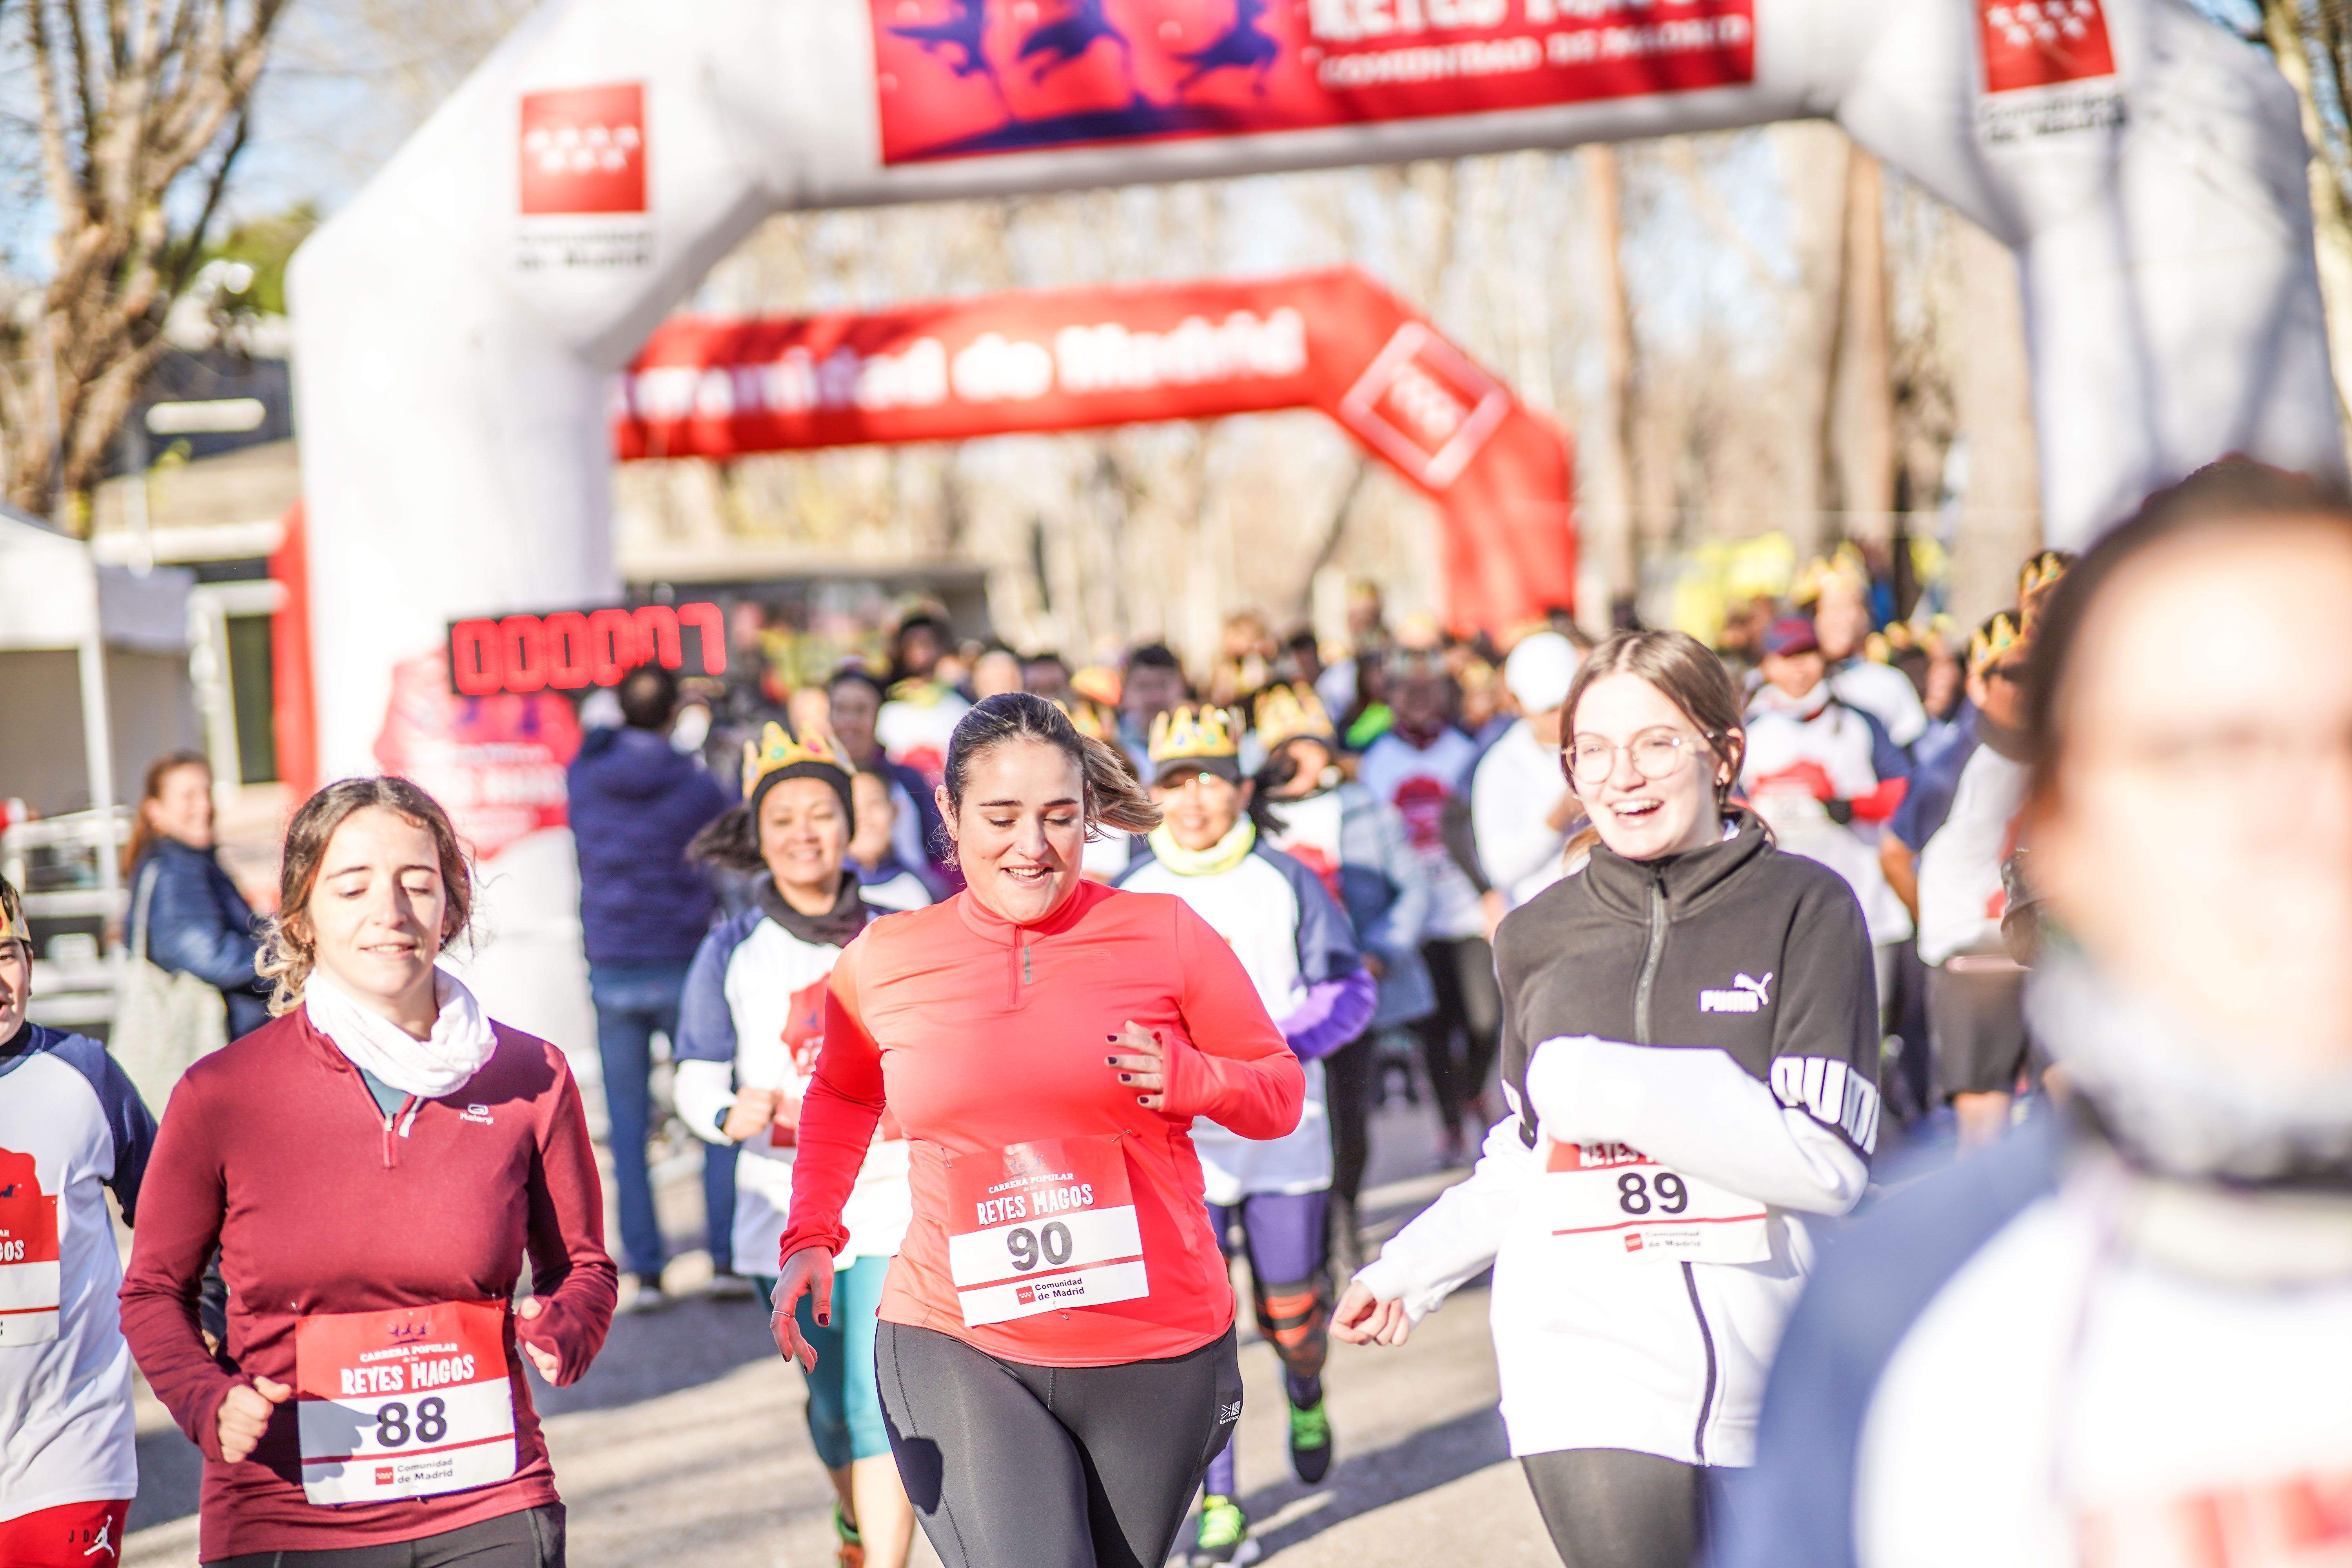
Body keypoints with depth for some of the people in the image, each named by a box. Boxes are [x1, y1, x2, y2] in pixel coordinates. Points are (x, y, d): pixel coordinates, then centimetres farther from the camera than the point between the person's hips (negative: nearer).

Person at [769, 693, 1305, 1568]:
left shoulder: (1164, 935, -1)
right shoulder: (883, 961, 2)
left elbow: (1280, 1088, 7)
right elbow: (841, 1095, 22)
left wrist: (1186, 1077, -14)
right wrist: (810, 1239, 9)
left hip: (1156, 1353, 1)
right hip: (958, 1355, -1)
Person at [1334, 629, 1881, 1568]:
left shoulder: (1806, 909, -2)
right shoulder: (1539, 938, 10)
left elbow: (1828, 1165, -10)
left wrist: (1612, 1089, -13)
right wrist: (1411, 1272, 25)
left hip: (1769, 1371, -1)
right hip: (1585, 1362, 1)